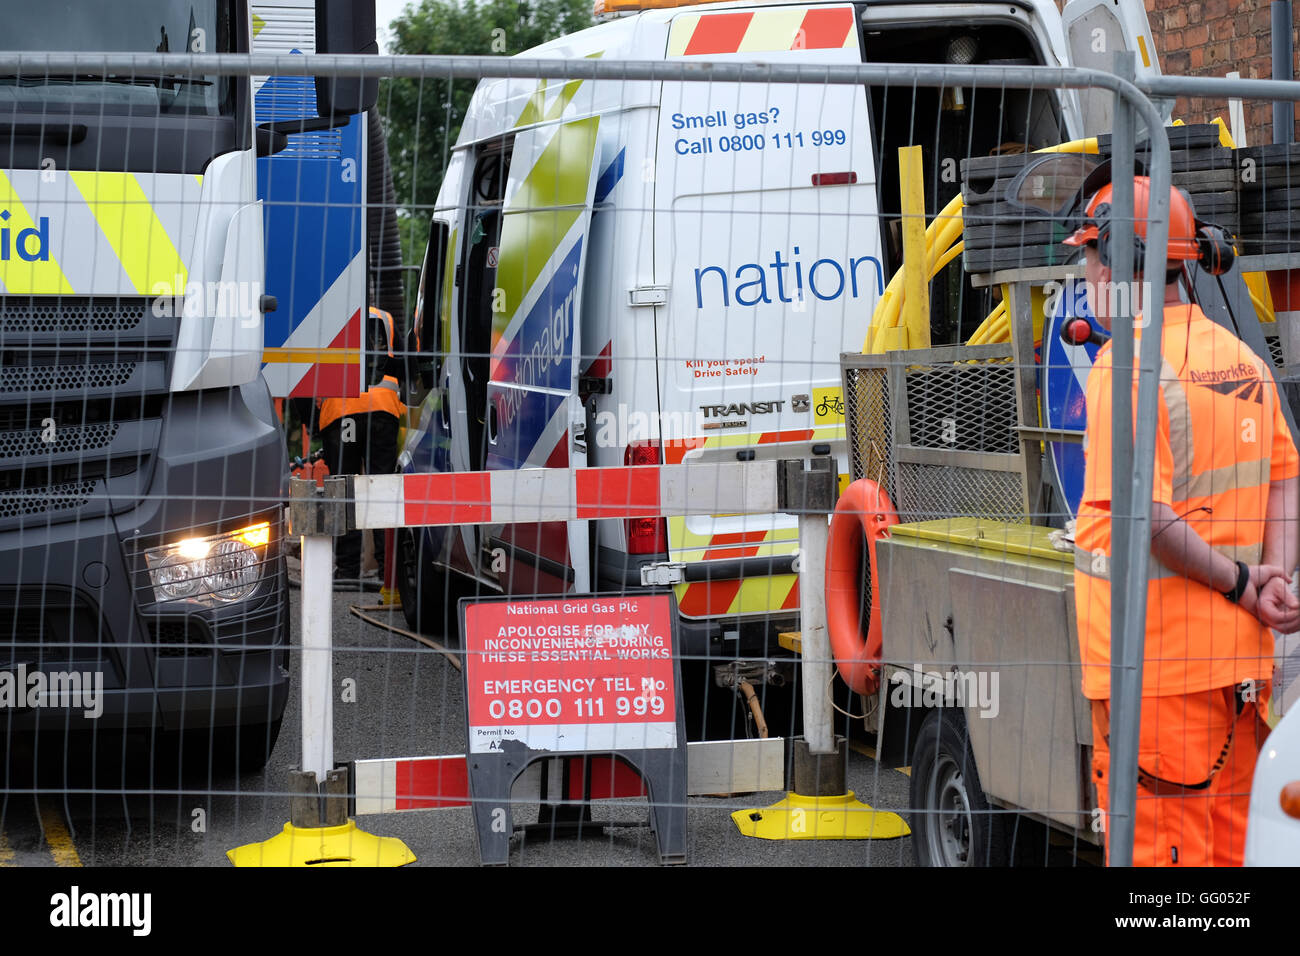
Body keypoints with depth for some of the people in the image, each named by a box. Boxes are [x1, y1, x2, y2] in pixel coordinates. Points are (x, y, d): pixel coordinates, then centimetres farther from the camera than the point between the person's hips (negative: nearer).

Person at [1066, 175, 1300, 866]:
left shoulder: (1129, 367, -15)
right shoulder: (1240, 358, 11)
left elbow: (1148, 515, -22)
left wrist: (1242, 585, -13)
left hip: (1154, 658, -8)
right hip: (1239, 655, 8)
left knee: (1155, 844, -2)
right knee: (1225, 844, 16)